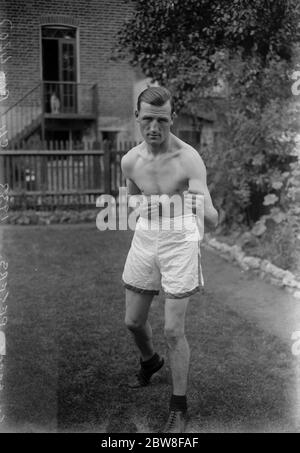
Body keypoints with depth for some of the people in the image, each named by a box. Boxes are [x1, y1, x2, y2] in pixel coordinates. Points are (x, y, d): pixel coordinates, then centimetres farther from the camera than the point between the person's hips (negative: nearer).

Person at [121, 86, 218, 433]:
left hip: (179, 242, -5)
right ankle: (149, 361, 48)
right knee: (133, 321, 14)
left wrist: (204, 211, -47)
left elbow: (212, 223, -28)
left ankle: (179, 407, 16)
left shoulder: (189, 159, -20)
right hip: (144, 239, 5)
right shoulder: (130, 161, -5)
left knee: (173, 331, -4)